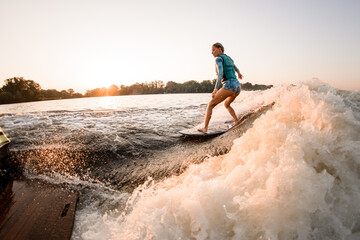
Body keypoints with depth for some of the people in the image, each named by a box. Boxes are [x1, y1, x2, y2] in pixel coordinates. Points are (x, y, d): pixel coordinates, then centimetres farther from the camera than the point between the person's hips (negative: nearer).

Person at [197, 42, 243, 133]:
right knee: (226, 104, 31)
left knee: (210, 104, 0)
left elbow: (220, 73, -19)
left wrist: (215, 89, -28)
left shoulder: (219, 59, -2)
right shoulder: (229, 58, 23)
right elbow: (235, 67, 46)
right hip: (238, 86, 8)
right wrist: (239, 73, 69)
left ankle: (205, 128, -6)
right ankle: (237, 122, 21)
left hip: (229, 86, -8)